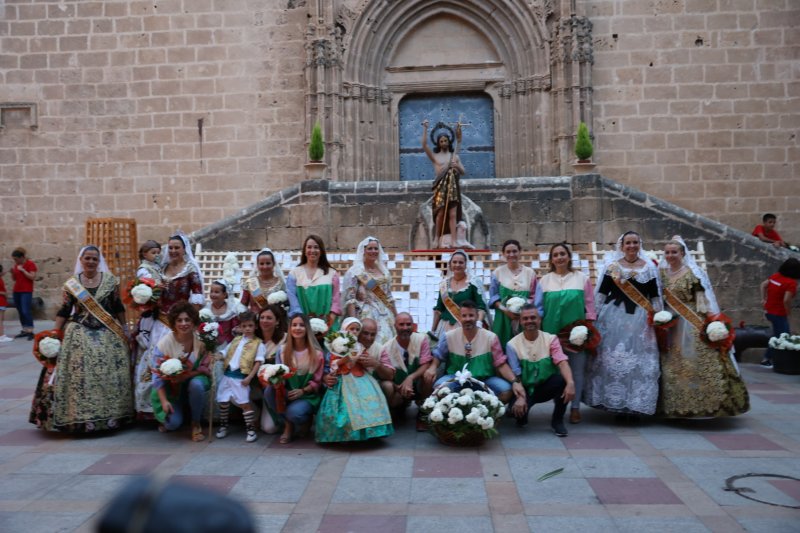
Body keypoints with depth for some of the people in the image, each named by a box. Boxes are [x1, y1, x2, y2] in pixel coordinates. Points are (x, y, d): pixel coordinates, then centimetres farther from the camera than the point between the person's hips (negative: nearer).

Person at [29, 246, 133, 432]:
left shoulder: (111, 280, 2)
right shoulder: (71, 284, 2)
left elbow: (118, 308, 7)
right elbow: (64, 311, 5)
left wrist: (123, 330, 6)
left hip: (108, 334, 0)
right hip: (80, 335, 0)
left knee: (109, 375, 1)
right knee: (79, 375, -3)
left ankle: (110, 414, 13)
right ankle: (79, 416, 7)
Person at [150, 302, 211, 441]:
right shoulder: (164, 343, -18)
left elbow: (206, 368, -11)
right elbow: (157, 374, -15)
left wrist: (186, 375, -28)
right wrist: (164, 401, -23)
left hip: (195, 379, 1)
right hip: (170, 387, -1)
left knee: (196, 384, -37)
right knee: (173, 423, -21)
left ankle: (196, 424, -11)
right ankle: (168, 420, 22)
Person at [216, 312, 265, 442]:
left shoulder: (258, 344, -4)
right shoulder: (236, 340, 15)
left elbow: (258, 362, -8)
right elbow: (227, 355, 22)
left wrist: (249, 377, -15)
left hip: (241, 377, -6)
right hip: (228, 374, 6)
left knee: (244, 403, -7)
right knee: (223, 401, 11)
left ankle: (251, 429, 2)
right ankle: (223, 426, 28)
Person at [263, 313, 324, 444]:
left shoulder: (316, 353, -6)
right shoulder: (282, 349, 1)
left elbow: (317, 381, -2)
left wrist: (302, 391, -19)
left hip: (307, 396, -3)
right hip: (287, 393, 3)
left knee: (293, 412, -34)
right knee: (269, 391, -28)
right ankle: (287, 425, -8)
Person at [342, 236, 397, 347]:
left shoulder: (384, 270, 13)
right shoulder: (355, 271, -4)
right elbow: (349, 299, -10)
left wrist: (396, 317, 15)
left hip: (385, 316, 5)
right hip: (366, 315, -5)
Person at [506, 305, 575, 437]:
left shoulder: (551, 339, -5)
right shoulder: (513, 344, -8)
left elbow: (562, 362, -21)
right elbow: (515, 375, -13)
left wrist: (570, 382, -40)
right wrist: (520, 397, -30)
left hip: (546, 387, 2)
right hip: (525, 389, -1)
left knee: (563, 379, -30)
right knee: (518, 409, -33)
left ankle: (557, 420, -7)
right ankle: (522, 416, 10)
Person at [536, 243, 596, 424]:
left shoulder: (582, 278, 4)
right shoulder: (545, 280, 6)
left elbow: (589, 306, 5)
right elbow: (538, 307, 7)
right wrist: (537, 329, 2)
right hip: (552, 331, 1)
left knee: (577, 369, 4)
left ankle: (575, 407, 13)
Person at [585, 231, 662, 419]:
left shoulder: (649, 267, 7)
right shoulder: (612, 265, 5)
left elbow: (655, 296, 9)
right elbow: (601, 292, 5)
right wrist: (595, 315, 0)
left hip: (640, 319, 1)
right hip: (614, 316, 0)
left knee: (639, 361, 0)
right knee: (613, 359, -1)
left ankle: (635, 406, 10)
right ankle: (616, 404, 9)